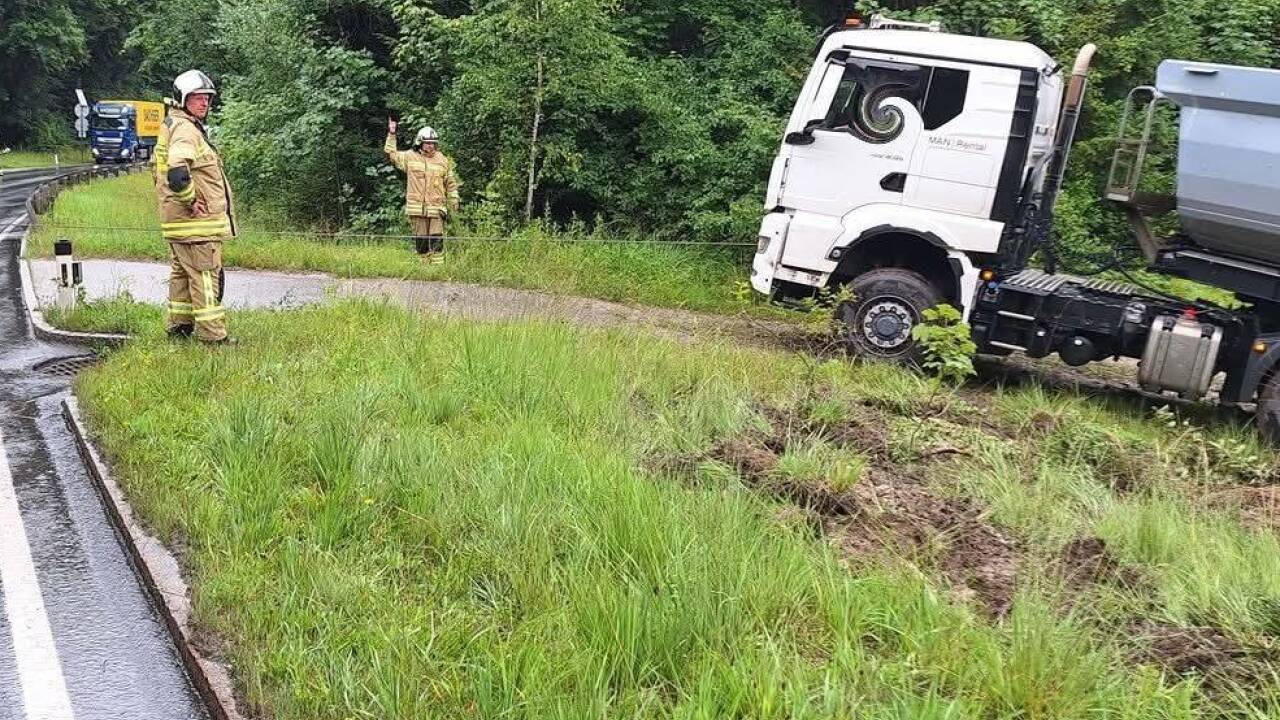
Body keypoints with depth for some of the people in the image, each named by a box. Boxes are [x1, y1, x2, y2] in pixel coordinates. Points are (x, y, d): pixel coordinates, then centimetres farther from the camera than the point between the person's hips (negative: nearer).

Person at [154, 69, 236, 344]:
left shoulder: (172, 126, 19)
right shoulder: (186, 129, -16)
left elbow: (164, 172, 28)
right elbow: (177, 174, -33)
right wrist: (191, 202, -20)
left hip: (178, 221, 11)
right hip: (197, 222, -11)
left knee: (182, 273, 18)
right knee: (206, 278, -6)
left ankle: (179, 327, 29)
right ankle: (213, 336, -3)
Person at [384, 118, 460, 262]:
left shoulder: (443, 160, 6)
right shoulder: (410, 157, 7)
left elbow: (451, 184, 10)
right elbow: (390, 153, 16)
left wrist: (454, 203, 8)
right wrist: (391, 134, 9)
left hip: (436, 207, -1)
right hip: (417, 208, 1)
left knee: (436, 238, -6)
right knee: (420, 238, 6)